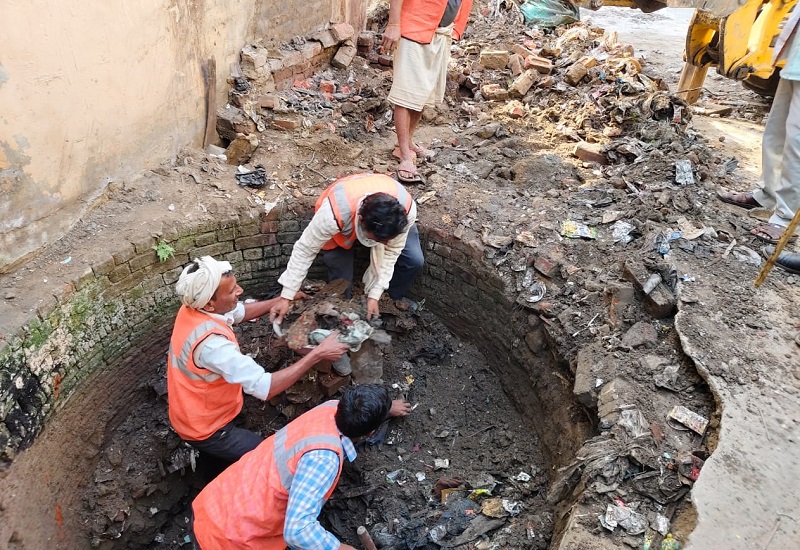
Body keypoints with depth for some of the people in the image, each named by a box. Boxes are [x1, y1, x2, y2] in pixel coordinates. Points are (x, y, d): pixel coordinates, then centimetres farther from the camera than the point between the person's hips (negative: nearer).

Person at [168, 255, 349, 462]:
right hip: (204, 430, -8)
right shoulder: (211, 342, -39)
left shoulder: (192, 308, -11)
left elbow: (241, 312, 7)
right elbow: (265, 387, -39)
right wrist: (317, 354, -35)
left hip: (192, 411, 9)